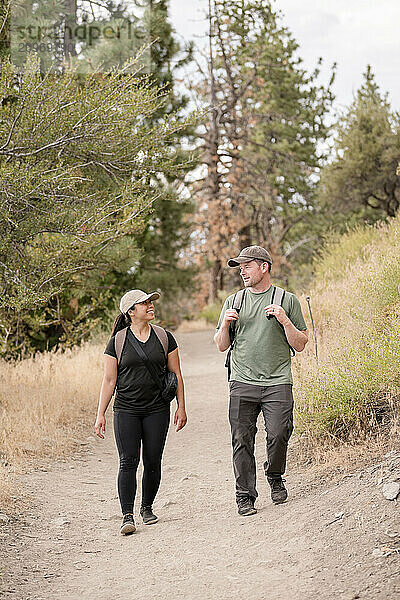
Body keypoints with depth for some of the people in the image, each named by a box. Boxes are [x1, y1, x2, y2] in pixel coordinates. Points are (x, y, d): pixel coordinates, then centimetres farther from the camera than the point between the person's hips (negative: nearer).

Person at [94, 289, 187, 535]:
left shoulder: (164, 337, 6)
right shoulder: (117, 342, 2)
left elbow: (176, 374, 10)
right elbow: (109, 380, 4)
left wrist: (181, 408, 5)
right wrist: (101, 414, 0)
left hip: (157, 409, 1)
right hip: (126, 410, -1)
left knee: (152, 462, 3)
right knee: (128, 461, -10)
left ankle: (147, 508, 23)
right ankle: (127, 516, -10)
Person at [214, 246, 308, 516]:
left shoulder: (287, 300, 8)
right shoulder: (234, 301, 15)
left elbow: (300, 345, 6)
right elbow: (222, 346, 17)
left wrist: (285, 321, -9)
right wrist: (225, 325, -2)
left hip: (277, 382, -2)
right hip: (242, 383, 2)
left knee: (278, 433, -13)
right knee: (242, 440, -3)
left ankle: (275, 478, 16)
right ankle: (245, 496, 6)